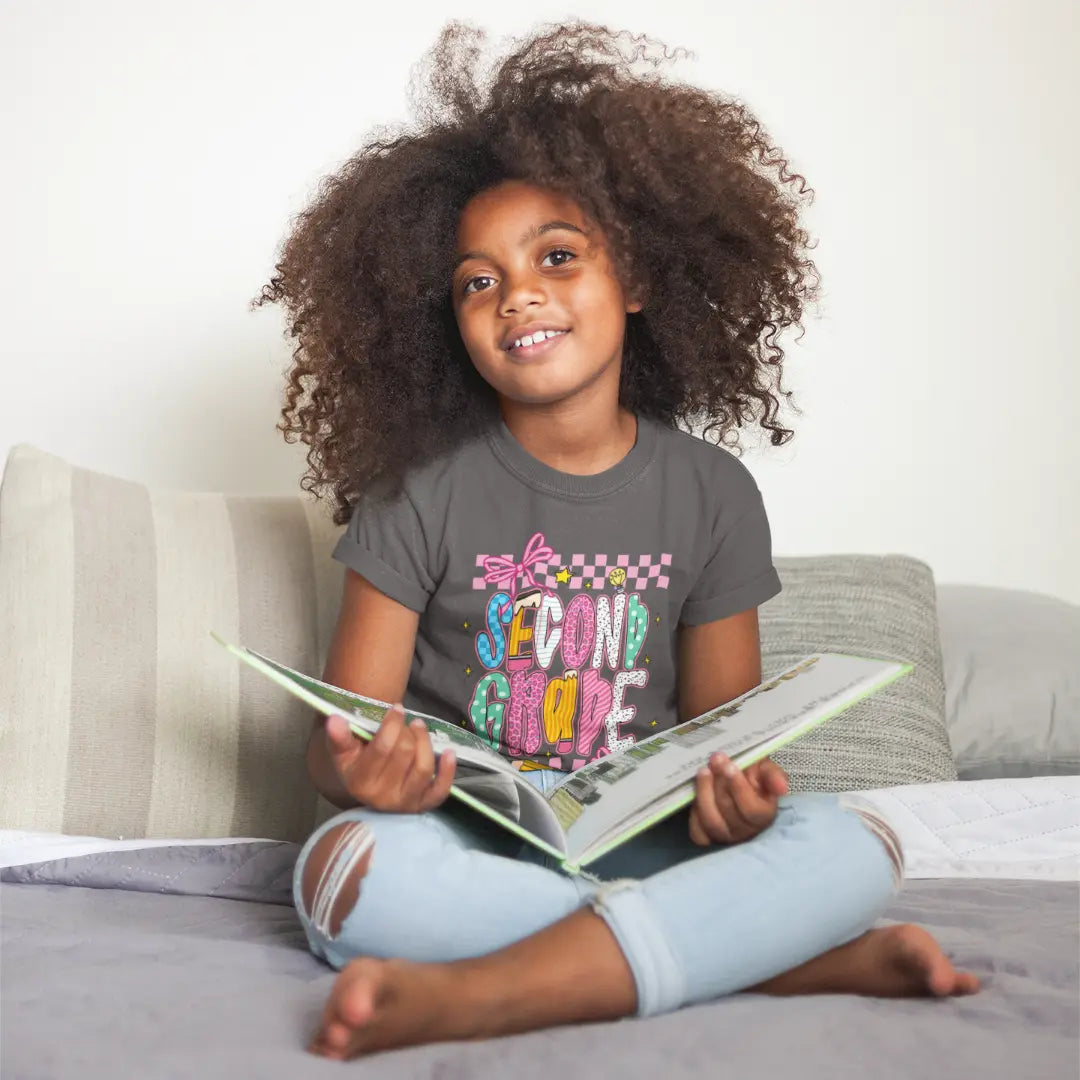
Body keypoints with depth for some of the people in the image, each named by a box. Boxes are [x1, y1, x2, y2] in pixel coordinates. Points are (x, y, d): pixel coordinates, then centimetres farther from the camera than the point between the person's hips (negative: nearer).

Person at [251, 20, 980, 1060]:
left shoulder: (711, 493, 3)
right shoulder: (421, 495, -1)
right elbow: (343, 735, -2)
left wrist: (732, 796, -18)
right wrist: (357, 769, -28)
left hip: (639, 836, 2)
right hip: (462, 844, -1)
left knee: (855, 844, -24)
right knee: (344, 866, -35)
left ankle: (457, 996, -35)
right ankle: (794, 959, -28)